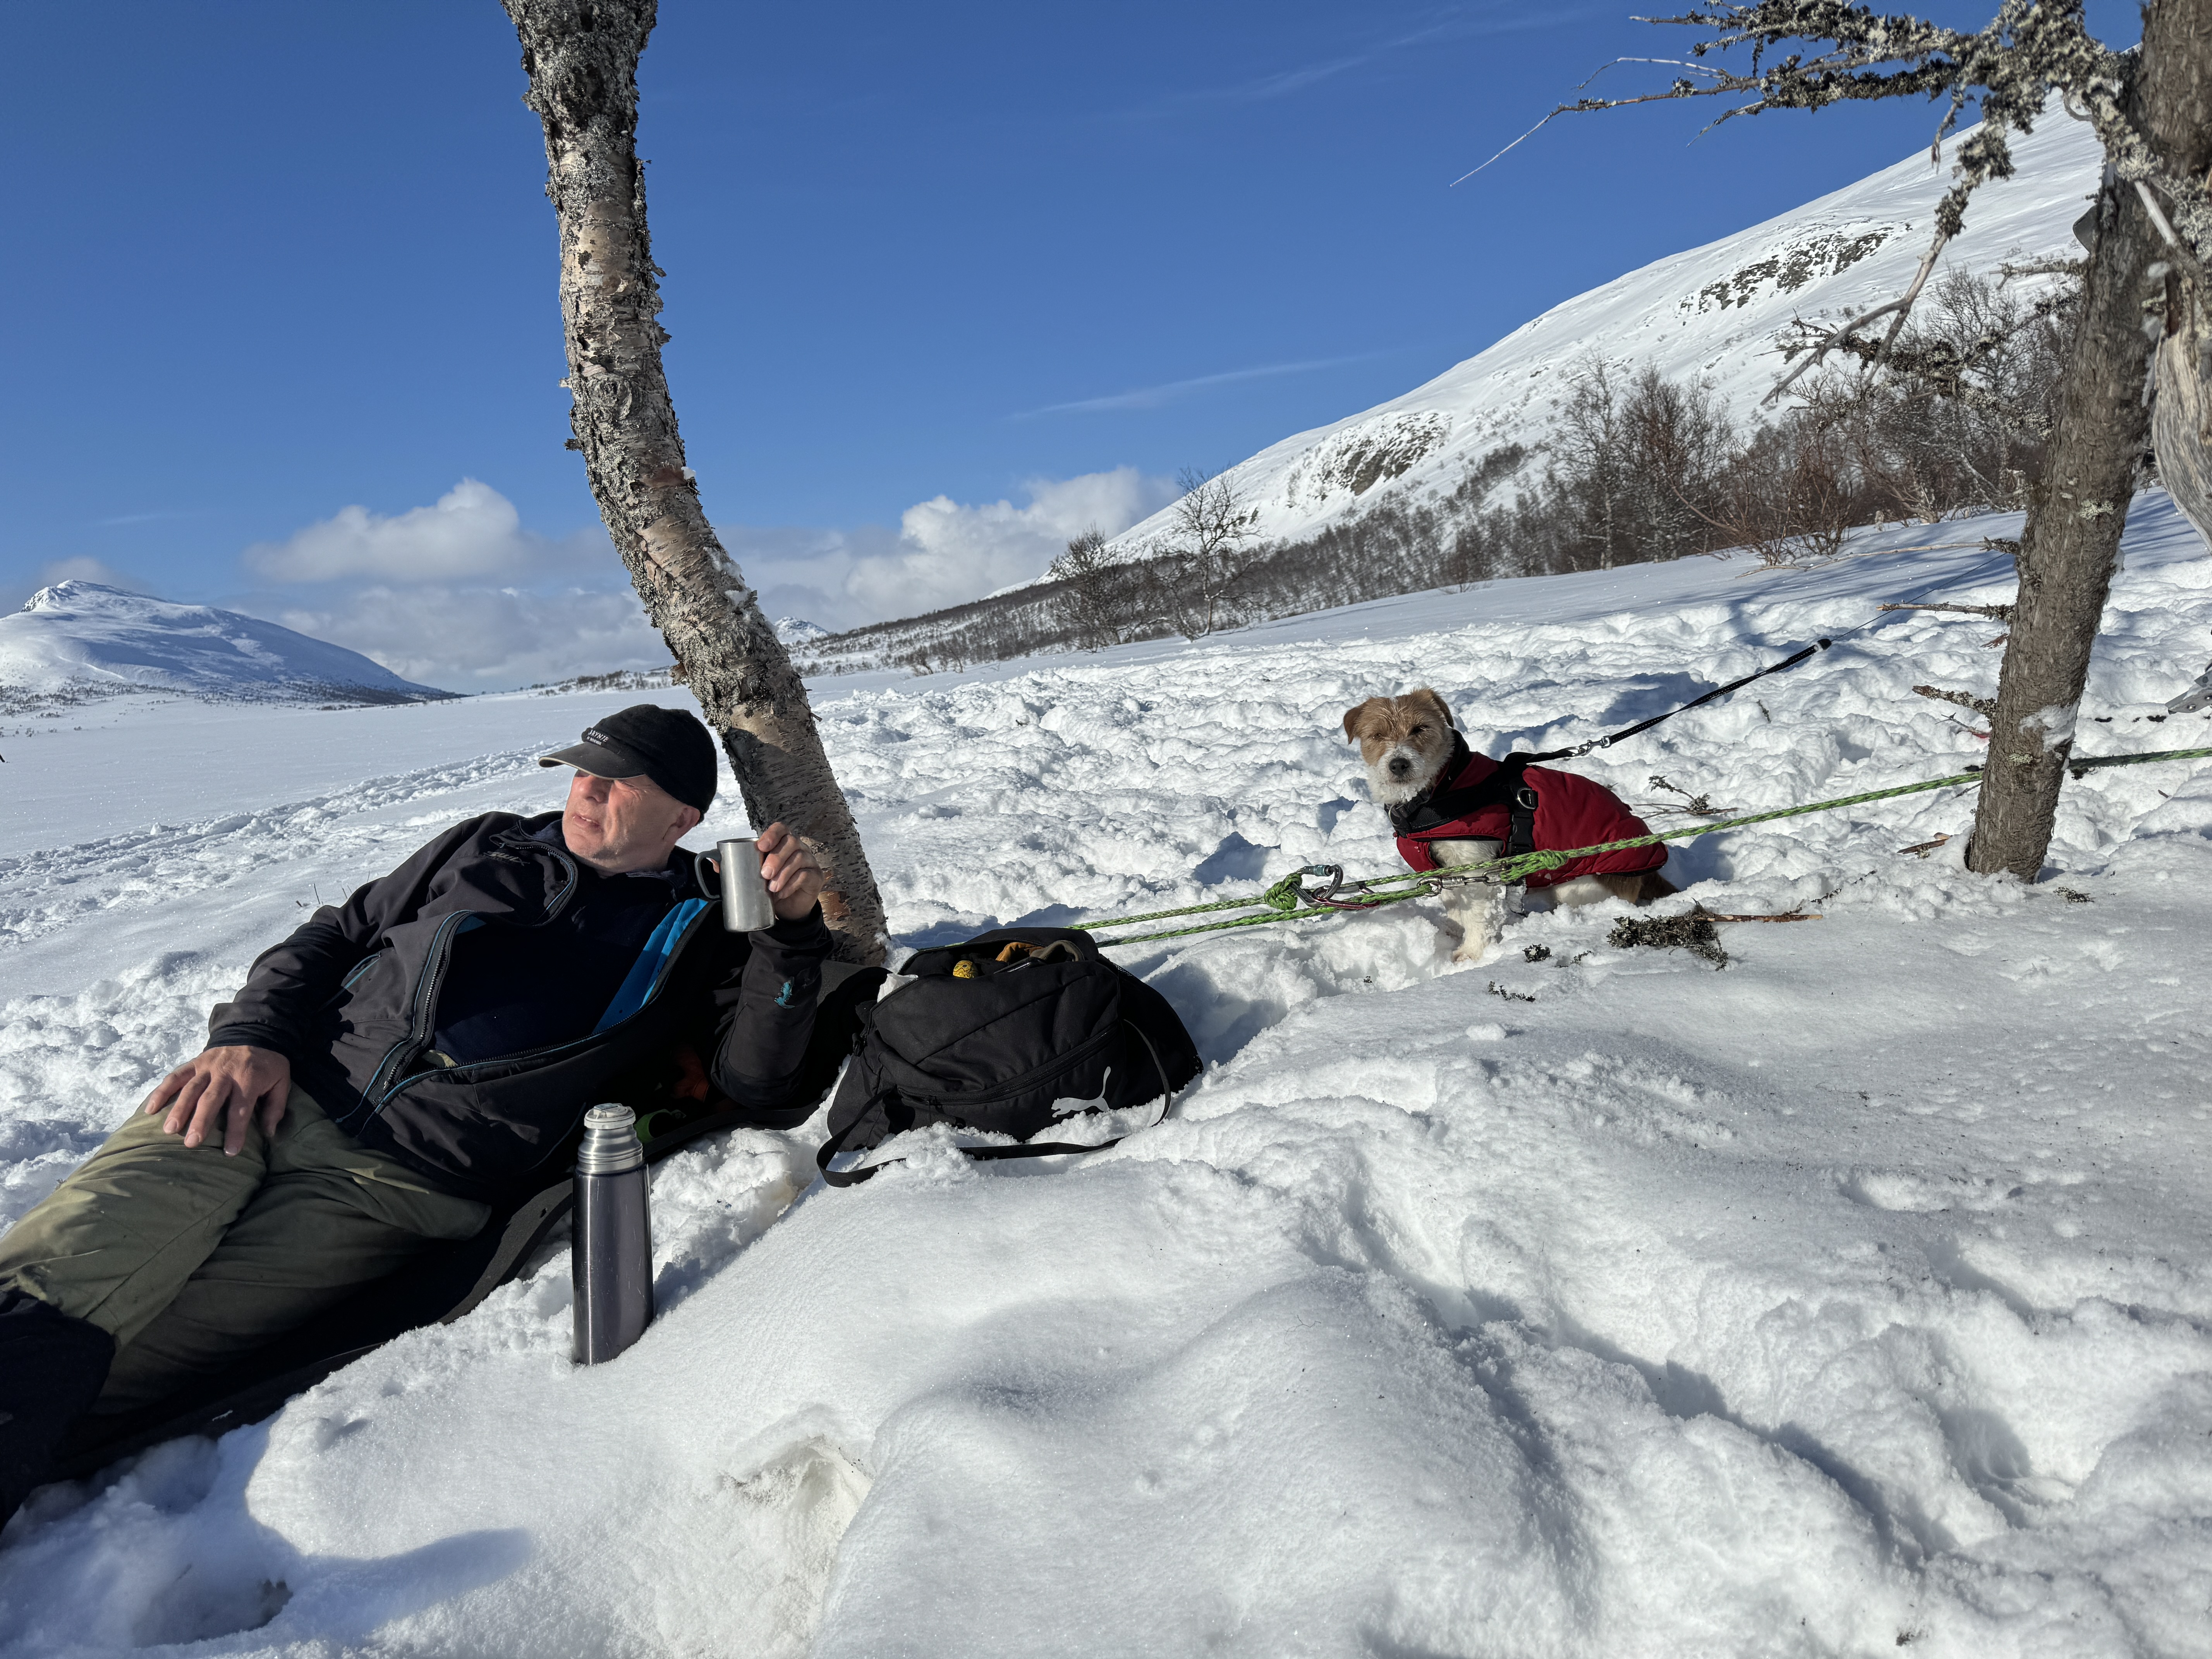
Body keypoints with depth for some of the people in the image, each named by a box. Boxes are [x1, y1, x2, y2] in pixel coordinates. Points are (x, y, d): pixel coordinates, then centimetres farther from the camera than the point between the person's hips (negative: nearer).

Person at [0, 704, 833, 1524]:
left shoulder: (692, 937, 9)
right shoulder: (489, 846, 19)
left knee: (78, 1364, -18)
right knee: (68, 1270, -23)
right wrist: (252, 1034, 3)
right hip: (275, 1090, 4)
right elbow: (336, 935, 22)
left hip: (404, 1186, -3)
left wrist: (793, 930, -15)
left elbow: (754, 1079, -3)